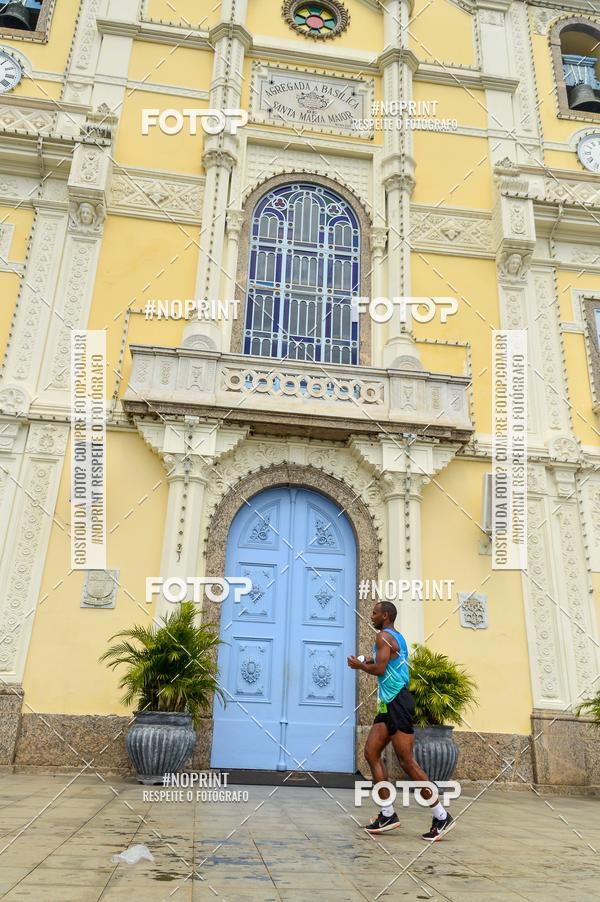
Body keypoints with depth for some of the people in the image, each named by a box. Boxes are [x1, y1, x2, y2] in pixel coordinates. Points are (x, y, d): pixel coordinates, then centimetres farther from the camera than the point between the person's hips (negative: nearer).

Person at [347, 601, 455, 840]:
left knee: (406, 761, -8)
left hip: (397, 703, -10)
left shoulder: (383, 636, -10)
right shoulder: (397, 637, 20)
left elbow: (379, 669, -20)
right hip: (390, 703, 10)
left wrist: (359, 665, -3)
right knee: (371, 752, 7)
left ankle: (442, 816, -1)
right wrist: (369, 662, 20)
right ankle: (388, 814, 8)